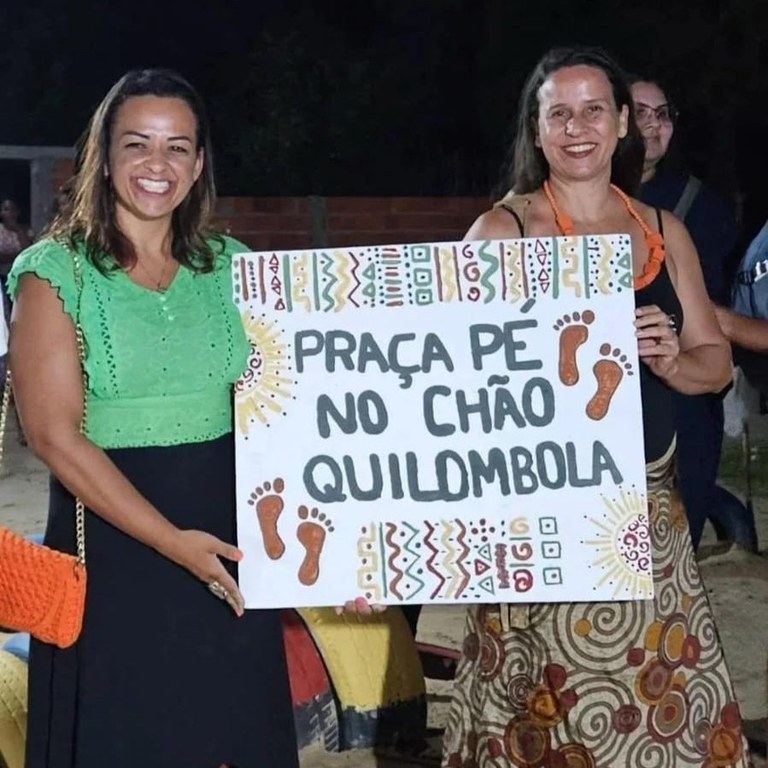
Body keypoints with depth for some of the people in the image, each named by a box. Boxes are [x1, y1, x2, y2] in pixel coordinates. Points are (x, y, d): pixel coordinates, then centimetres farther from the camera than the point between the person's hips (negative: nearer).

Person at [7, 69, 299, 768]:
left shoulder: (230, 265, 7)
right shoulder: (57, 272, -5)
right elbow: (54, 433, -12)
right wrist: (174, 541, -17)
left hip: (230, 537, 4)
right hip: (111, 537, -3)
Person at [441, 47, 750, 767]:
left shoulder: (664, 232, 11)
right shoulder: (502, 231, -2)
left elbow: (715, 361, 14)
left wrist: (670, 360, -7)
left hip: (648, 505, 4)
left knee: (669, 701, 5)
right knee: (549, 703, -1)